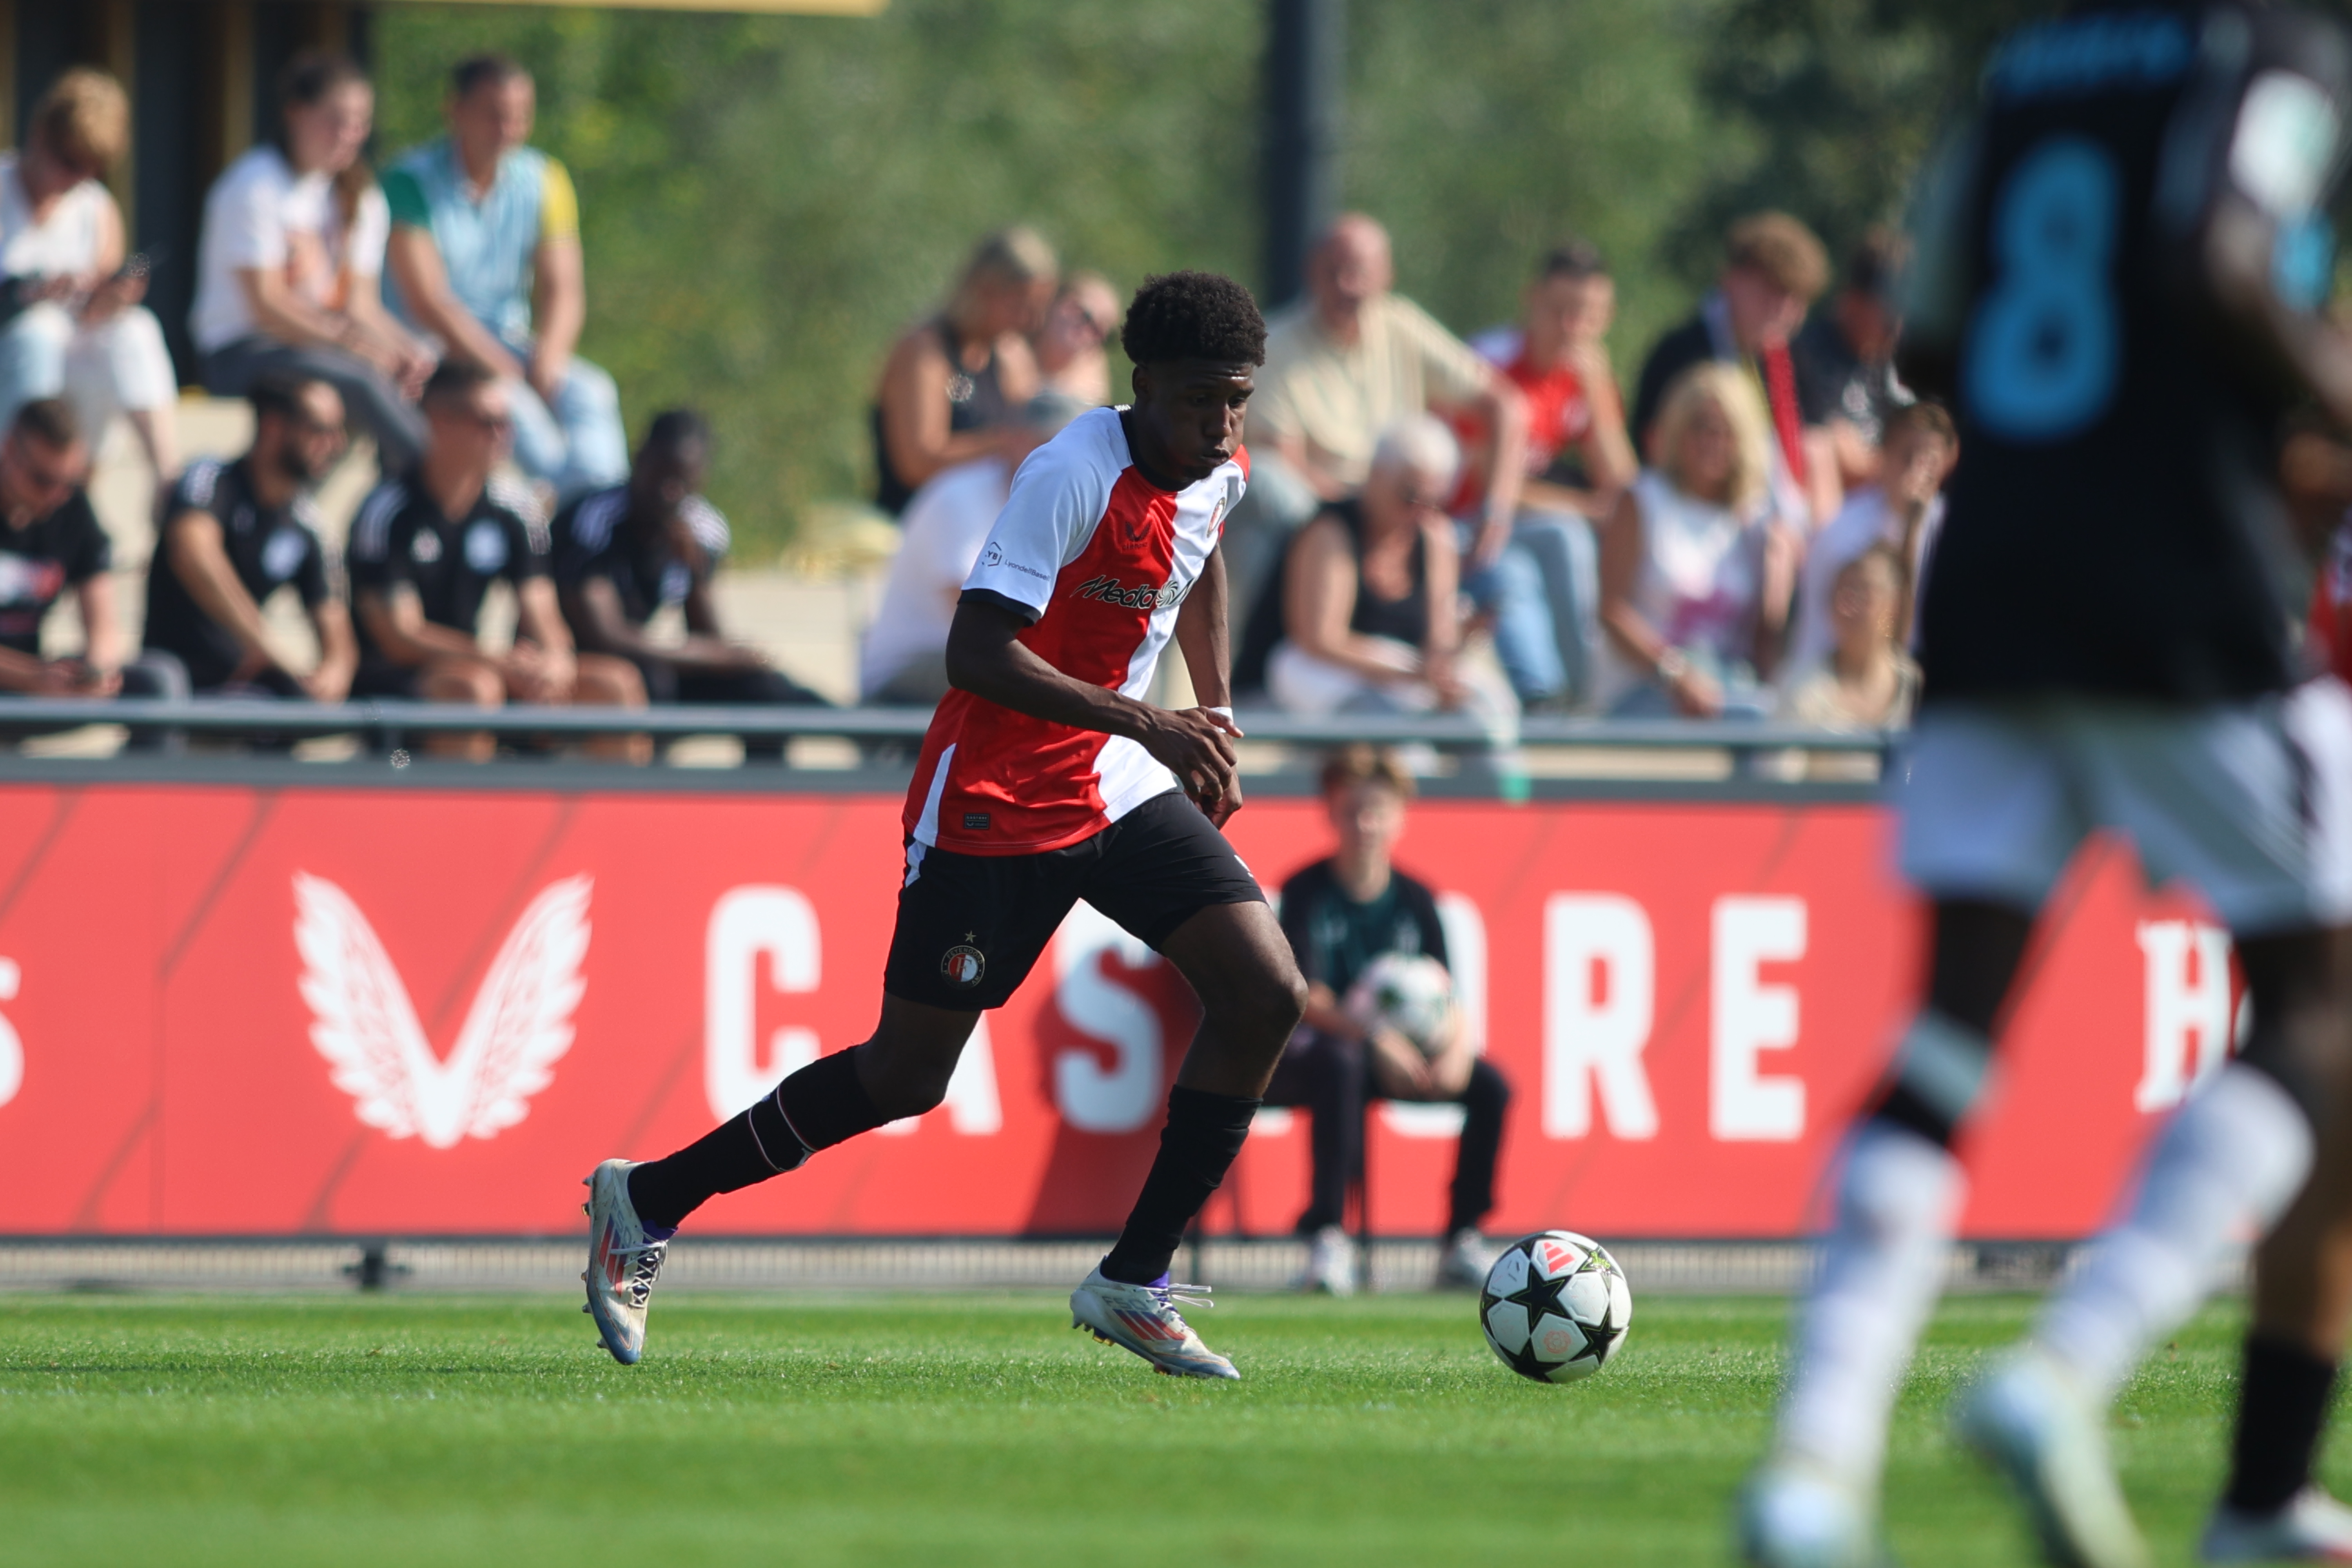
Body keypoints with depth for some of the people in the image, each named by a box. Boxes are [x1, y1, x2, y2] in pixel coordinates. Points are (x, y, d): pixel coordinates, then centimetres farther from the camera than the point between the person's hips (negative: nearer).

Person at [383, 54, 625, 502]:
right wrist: (504, 371, -23)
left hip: (508, 344, 5)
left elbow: (563, 291, 1)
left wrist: (546, 361, -20)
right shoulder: (411, 181, -11)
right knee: (511, 403, -34)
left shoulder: (543, 182, 6)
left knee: (590, 393, -24)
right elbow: (427, 301, -17)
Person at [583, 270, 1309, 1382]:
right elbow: (975, 655, -31)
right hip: (993, 800, -7)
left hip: (1118, 788, 7)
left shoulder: (1221, 476, 2)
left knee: (1266, 996, -10)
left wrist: (1215, 721, 24)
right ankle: (646, 1202, 16)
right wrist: (1145, 723, -34)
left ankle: (1134, 1284, -3)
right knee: (908, 1075, -2)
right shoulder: (1074, 474, -24)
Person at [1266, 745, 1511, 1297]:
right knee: (1340, 1064, -40)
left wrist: (1457, 1048, -23)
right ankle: (1328, 1238, -38)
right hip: (1308, 1049, -5)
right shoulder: (1308, 892, -10)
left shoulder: (1414, 899, 4)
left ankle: (1462, 1242, -5)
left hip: (1396, 1058, 5)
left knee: (1490, 1085, -16)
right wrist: (1374, 1038, -36)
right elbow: (1307, 997, -21)